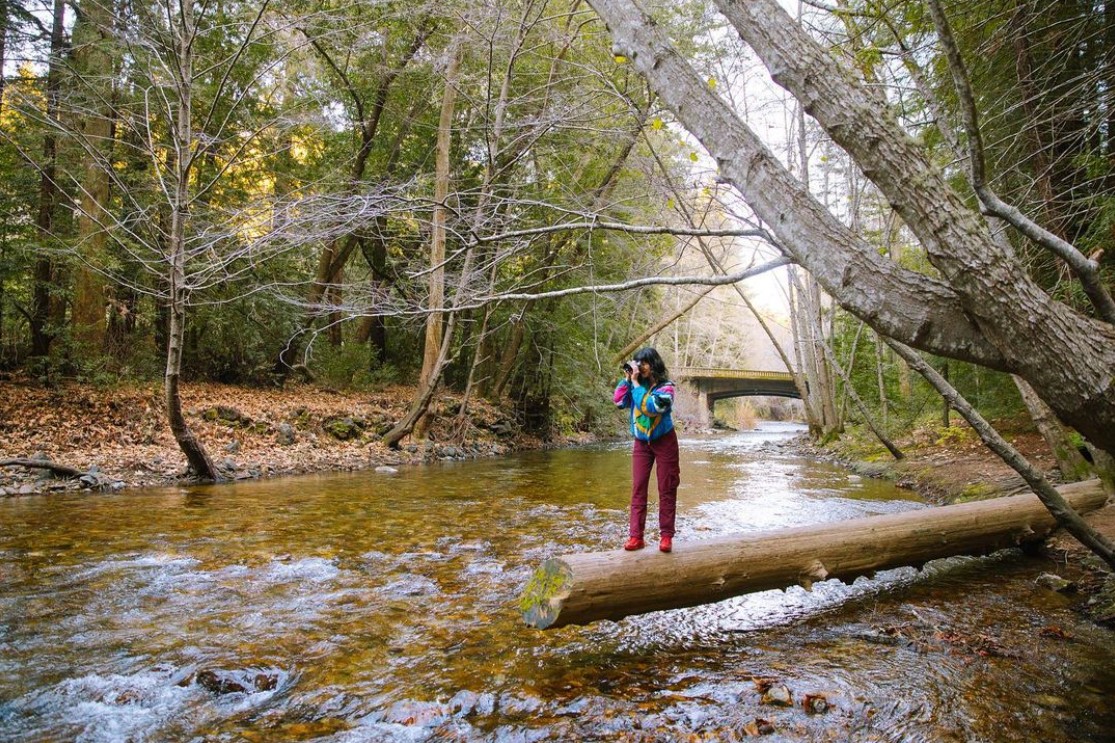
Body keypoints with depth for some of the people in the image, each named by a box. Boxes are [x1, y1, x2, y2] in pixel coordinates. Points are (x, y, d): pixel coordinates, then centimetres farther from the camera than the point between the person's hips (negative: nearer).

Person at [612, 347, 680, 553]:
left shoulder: (666, 387, -11)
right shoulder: (636, 384, 1)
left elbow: (650, 407, -27)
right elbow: (619, 401, -9)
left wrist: (636, 383, -22)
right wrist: (627, 379, -12)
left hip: (664, 441, -4)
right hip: (642, 443, 4)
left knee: (666, 489, 2)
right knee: (638, 488, 0)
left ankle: (666, 536, 8)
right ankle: (636, 536, 2)